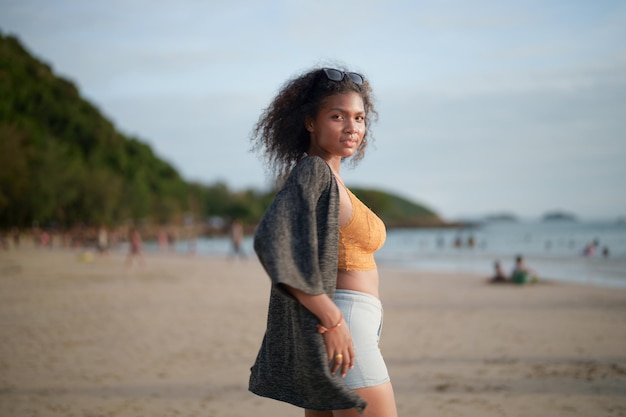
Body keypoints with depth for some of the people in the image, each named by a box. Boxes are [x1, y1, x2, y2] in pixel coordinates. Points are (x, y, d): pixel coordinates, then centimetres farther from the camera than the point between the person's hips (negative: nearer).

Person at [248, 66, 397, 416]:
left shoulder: (328, 176, 16)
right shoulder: (313, 171, -12)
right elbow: (273, 243, -26)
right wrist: (332, 319, -26)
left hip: (338, 323, 10)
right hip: (338, 328, -10)